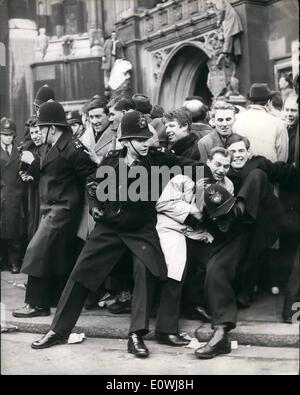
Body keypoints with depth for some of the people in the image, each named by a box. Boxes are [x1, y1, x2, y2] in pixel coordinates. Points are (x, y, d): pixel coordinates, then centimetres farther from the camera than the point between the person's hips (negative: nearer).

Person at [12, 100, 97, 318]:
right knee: (58, 255, 16)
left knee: (38, 251, -10)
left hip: (63, 209, -9)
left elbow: (92, 175, -17)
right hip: (52, 208, 9)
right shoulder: (52, 147, 12)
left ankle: (37, 304, -3)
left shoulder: (72, 148, -17)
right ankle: (58, 299, 28)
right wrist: (31, 162, 7)